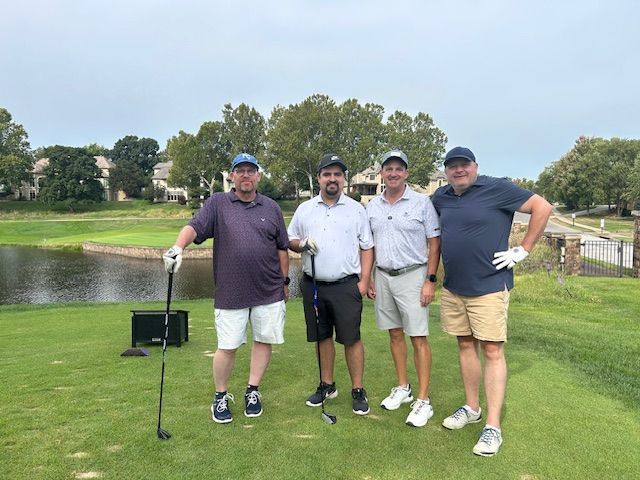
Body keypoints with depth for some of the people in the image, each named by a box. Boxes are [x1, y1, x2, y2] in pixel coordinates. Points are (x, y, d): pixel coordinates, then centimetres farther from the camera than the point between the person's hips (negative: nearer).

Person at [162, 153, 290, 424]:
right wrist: (178, 247, -31)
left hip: (269, 292, 3)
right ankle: (220, 397, 25)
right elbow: (194, 227, -11)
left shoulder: (271, 208, 9)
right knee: (227, 347, 4)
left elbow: (282, 248, 13)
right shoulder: (217, 203, 3)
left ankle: (252, 391, 28)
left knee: (264, 341, 10)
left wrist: (285, 281, 14)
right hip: (230, 294, -2)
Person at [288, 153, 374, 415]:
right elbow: (290, 240, 14)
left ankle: (358, 390, 14)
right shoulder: (304, 209, 9)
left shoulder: (356, 209, 3)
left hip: (346, 285, -2)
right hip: (313, 285, 3)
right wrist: (301, 244, -9)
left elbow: (367, 247, 3)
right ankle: (327, 385, 28)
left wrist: (364, 281, -6)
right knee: (322, 337, 13)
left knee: (351, 339, 0)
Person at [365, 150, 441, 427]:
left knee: (418, 338, -4)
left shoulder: (422, 202, -5)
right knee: (395, 334, 13)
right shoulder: (372, 206, 9)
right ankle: (402, 388, 28)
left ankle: (423, 401, 5)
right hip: (382, 277, 5)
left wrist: (430, 280, -11)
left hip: (412, 276, -5)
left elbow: (434, 243, -5)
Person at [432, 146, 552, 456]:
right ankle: (471, 409, 30)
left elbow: (542, 207, -8)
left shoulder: (496, 189, -9)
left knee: (492, 351, -3)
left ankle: (493, 427, 3)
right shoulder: (441, 197, 8)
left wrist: (523, 250, -10)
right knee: (466, 346, 15)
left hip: (489, 287, -6)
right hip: (453, 288, 6)